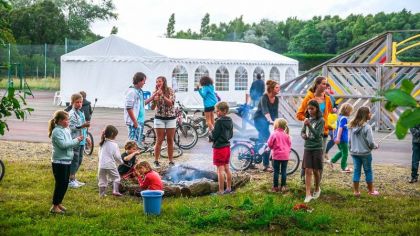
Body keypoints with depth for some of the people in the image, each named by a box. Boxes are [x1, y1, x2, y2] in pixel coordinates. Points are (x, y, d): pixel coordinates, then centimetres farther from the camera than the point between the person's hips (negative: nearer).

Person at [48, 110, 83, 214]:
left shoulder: (66, 130, 11)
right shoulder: (57, 131, -16)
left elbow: (70, 144, 15)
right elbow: (63, 144, -25)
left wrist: (77, 140, -3)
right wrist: (76, 140, -16)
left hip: (67, 161, 9)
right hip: (59, 162, -9)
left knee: (65, 184, 14)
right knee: (60, 184, -4)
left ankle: (59, 203, 27)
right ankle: (54, 206, 5)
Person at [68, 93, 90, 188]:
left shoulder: (81, 113, 15)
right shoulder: (72, 114, -12)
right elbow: (72, 127, -21)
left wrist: (86, 137, 23)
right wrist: (82, 126, -31)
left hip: (81, 140, 9)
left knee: (79, 160, 14)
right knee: (75, 160, -5)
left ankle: (73, 178, 25)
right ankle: (71, 180, 3)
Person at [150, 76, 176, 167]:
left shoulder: (170, 91, -4)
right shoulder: (155, 93, 0)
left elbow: (170, 103, -17)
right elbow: (152, 108, -3)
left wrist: (162, 95, -25)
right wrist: (155, 100, -22)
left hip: (170, 118, 0)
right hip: (159, 118, 0)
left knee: (170, 140, 5)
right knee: (159, 140, -1)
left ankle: (171, 161, 12)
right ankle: (156, 161, 5)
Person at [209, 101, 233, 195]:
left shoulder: (219, 122, -19)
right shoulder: (230, 121, 7)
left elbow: (214, 136, -18)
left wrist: (211, 135, 2)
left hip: (219, 148, -8)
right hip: (227, 146, 8)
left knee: (220, 170, -4)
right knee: (227, 168, 15)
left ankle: (221, 190, -1)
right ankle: (229, 188, 23)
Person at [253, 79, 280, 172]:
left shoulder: (276, 99, 1)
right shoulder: (264, 97, -20)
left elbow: (275, 112, 0)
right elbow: (265, 110, -34)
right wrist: (270, 120, -48)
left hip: (266, 120, 8)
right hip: (259, 118, -8)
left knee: (262, 139, 13)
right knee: (268, 138, -21)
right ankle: (266, 165, -20)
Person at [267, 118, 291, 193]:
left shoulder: (274, 134, -11)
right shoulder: (286, 135, 1)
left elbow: (269, 144, -8)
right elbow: (289, 144, 8)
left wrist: (272, 148, 13)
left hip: (276, 155, -3)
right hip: (285, 156, 3)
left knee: (276, 171, 4)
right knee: (284, 171, 9)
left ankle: (275, 187, 7)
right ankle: (283, 186, 12)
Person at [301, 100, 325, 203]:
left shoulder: (320, 121, -8)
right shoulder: (307, 119, 6)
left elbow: (317, 134, -16)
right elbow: (302, 132, 15)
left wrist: (309, 125, -27)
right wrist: (304, 135, -8)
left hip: (317, 148, -3)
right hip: (307, 147, 3)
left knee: (316, 171, 8)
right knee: (308, 171, -4)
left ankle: (317, 189, 32)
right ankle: (308, 194, -6)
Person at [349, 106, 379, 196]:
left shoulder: (352, 126, 0)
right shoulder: (367, 127, -18)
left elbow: (350, 140, 6)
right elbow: (370, 142, -16)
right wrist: (376, 146, 4)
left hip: (354, 153, 5)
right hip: (365, 153, -5)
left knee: (356, 171, 10)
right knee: (368, 171, 9)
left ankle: (356, 191, 13)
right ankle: (371, 191, 20)